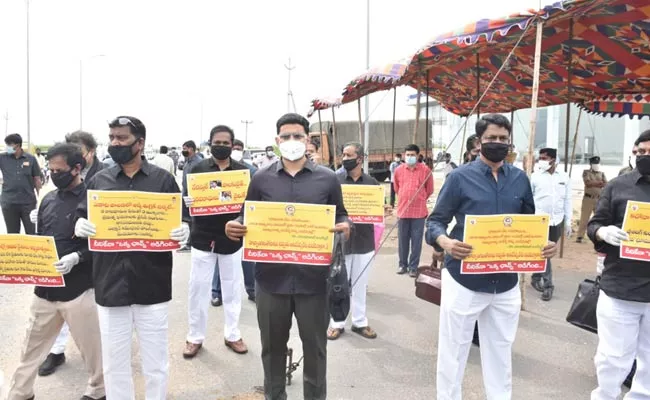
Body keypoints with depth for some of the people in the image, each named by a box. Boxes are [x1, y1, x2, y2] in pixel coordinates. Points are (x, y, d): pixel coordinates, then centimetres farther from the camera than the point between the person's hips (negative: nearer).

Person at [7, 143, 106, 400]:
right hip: (45, 287, 6)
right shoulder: (48, 200, 8)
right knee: (32, 346, 19)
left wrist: (76, 258, -25)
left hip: (79, 289, -6)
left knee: (92, 348, 10)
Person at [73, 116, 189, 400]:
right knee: (114, 362, 15)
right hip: (111, 283, 2)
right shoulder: (98, 181, 7)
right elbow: (81, 219, 11)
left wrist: (184, 232, -18)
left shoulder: (163, 179, 2)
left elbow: (183, 221, 4)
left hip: (153, 284, -2)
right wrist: (79, 226, -12)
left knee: (155, 362, 12)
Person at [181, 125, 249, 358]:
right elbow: (188, 197, 1)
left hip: (231, 237, 1)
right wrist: (187, 202, -21)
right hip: (203, 237, 0)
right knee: (198, 287, 6)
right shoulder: (199, 169, 0)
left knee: (232, 288, 11)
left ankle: (232, 335, 26)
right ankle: (195, 337, 21)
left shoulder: (243, 170, 1)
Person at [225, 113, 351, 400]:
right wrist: (234, 227, -13)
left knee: (315, 346, 14)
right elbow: (247, 218, 8)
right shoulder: (261, 178, 4)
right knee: (272, 345, 17)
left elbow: (340, 216, 8)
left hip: (312, 277, -1)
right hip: (271, 277, 1)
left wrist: (345, 227, -14)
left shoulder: (327, 179, 2)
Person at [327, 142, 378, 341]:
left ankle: (360, 322, 25)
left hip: (364, 241, 1)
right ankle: (337, 323, 20)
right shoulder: (336, 181, -1)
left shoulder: (372, 182, 3)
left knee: (360, 285, 13)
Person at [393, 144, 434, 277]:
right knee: (402, 239, 10)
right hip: (402, 210, 2)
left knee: (416, 240, 3)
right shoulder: (398, 170, 3)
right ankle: (403, 264, 23)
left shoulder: (425, 170, -4)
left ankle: (413, 266, 13)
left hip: (419, 211, -2)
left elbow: (429, 190, 7)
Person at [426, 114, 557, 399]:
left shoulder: (520, 179, 5)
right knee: (453, 350, 9)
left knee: (500, 351, 19)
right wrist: (444, 241, -27)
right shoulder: (460, 177, -6)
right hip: (464, 280, -4)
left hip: (506, 282, 4)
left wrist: (543, 244, -7)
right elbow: (435, 221, -6)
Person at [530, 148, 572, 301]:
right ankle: (547, 284, 0)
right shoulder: (535, 176, -4)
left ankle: (536, 278, 29)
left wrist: (568, 222, 6)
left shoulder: (564, 177, 4)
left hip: (557, 221, 3)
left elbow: (568, 200, 8)